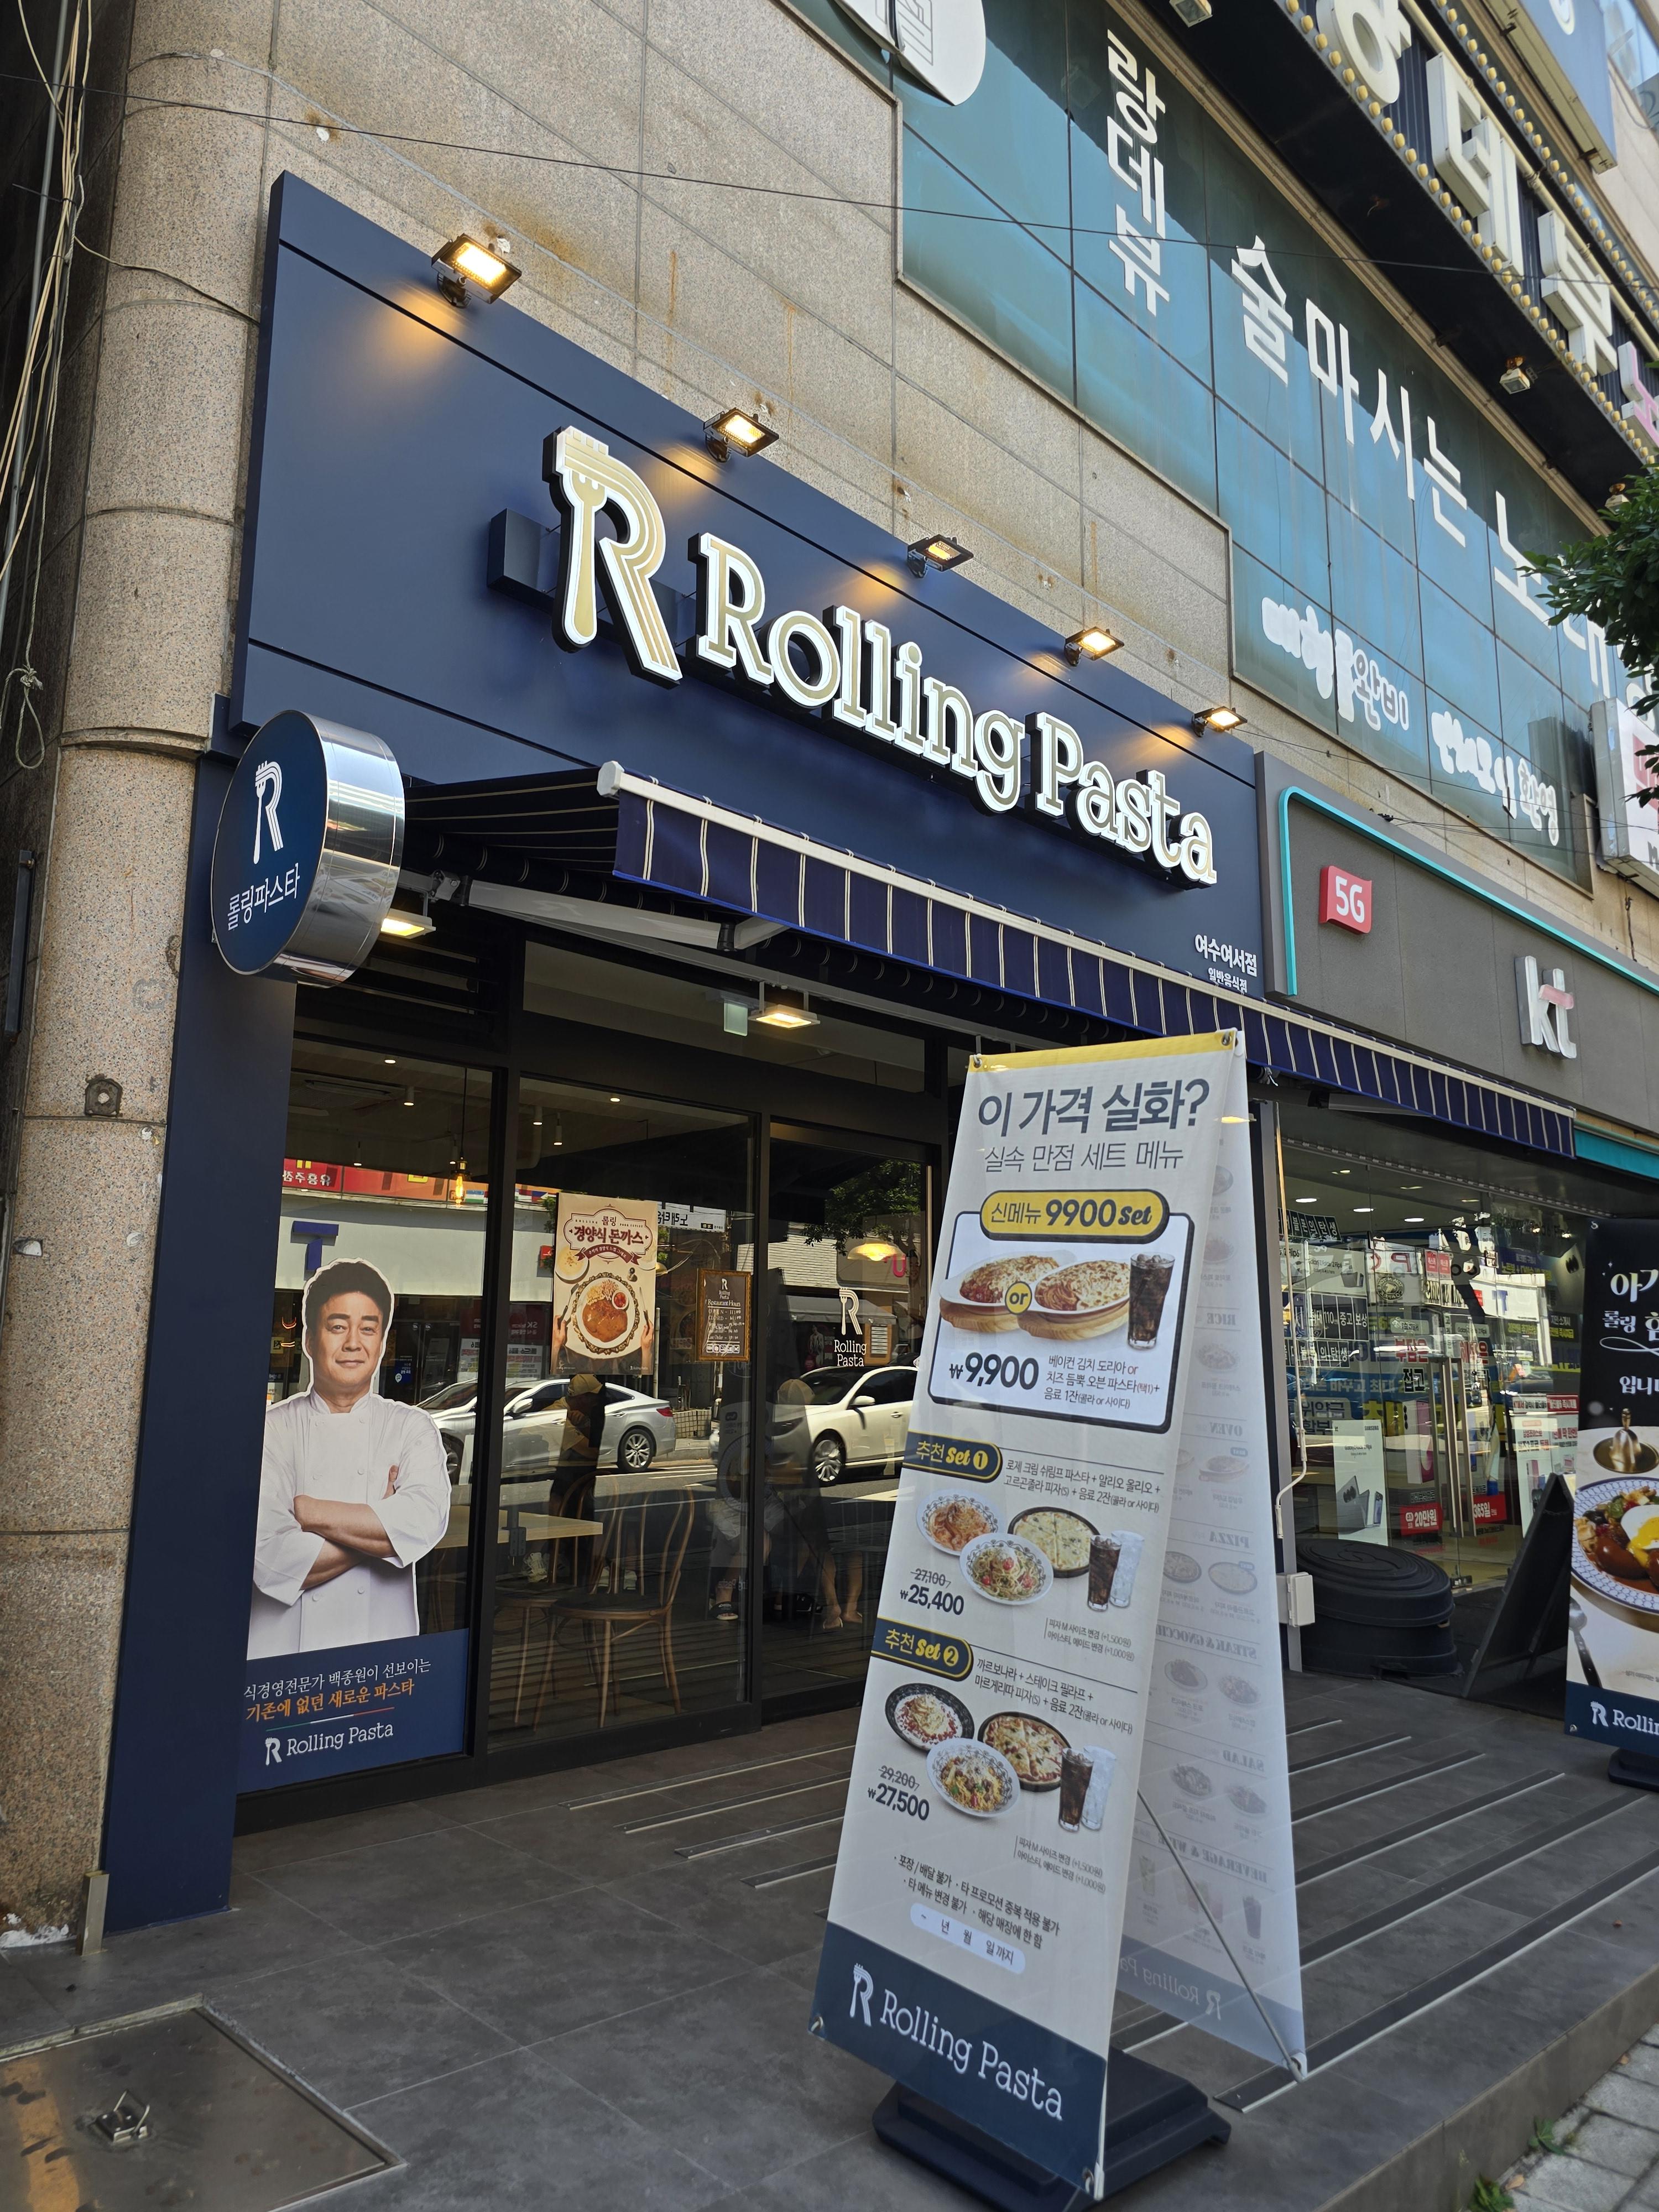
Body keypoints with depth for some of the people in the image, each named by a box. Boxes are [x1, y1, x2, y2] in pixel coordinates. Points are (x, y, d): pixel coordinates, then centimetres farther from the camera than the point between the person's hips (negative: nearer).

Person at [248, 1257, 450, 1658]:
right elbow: (270, 1559, -8)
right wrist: (378, 1529, -6)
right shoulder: (272, 1429, 2)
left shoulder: (413, 1427, 6)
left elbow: (425, 1523, -11)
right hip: (283, 1649, 0)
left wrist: (311, 1512, -9)